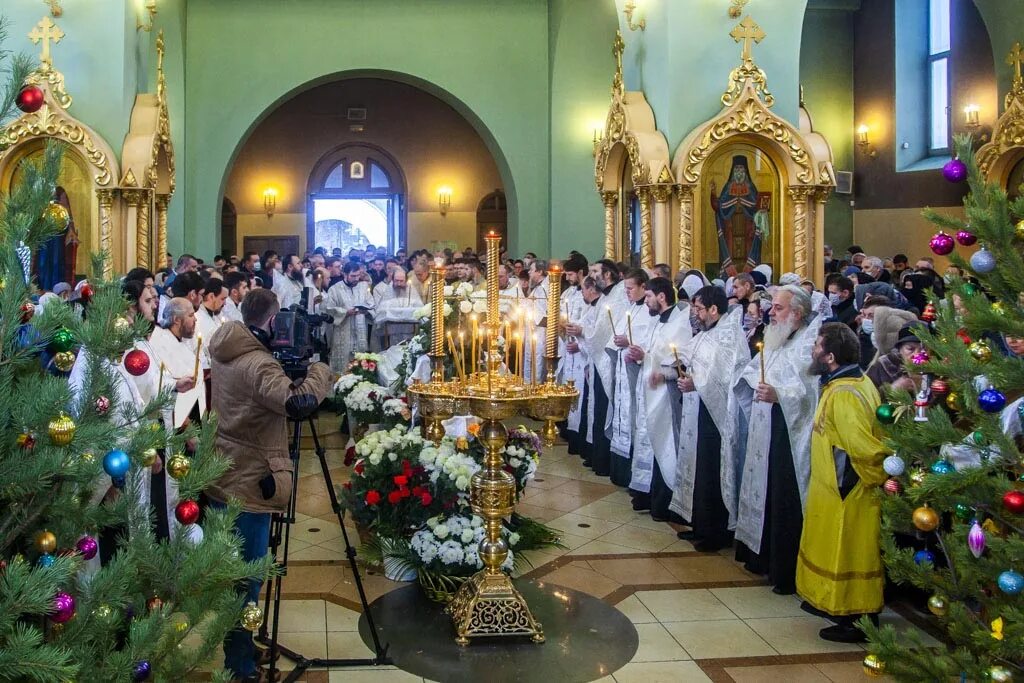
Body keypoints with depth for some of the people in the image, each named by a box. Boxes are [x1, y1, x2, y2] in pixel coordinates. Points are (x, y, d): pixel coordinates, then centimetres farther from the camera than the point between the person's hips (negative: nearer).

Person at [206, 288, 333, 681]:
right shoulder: (257, 364, -22)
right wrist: (319, 369, -16)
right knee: (245, 579, 1)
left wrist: (291, 371, 9)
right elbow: (300, 403, -34)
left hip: (221, 478, 9)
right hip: (247, 485, -9)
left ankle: (234, 649, 38)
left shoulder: (224, 354, 6)